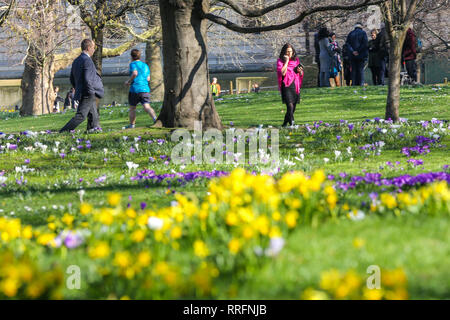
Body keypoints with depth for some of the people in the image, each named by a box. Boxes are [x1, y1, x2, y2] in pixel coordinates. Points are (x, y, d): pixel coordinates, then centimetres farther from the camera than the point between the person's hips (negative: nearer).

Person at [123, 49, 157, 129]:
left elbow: (135, 73, -19)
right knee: (147, 107, -9)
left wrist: (128, 81, -6)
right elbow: (148, 79, 17)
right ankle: (155, 118, -33)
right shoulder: (145, 65, 18)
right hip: (145, 89, 4)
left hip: (135, 89, -4)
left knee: (132, 108, 11)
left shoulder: (133, 64, -1)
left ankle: (132, 124, 17)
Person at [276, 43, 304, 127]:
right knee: (290, 105, -22)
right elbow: (282, 73, -17)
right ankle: (291, 123, -29)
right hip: (286, 86, -5)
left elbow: (301, 75, 19)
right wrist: (286, 61, -13)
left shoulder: (296, 60, 12)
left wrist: (300, 71, -4)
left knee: (293, 107, 9)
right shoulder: (280, 61, -2)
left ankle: (285, 123, 25)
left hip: (295, 86, 5)